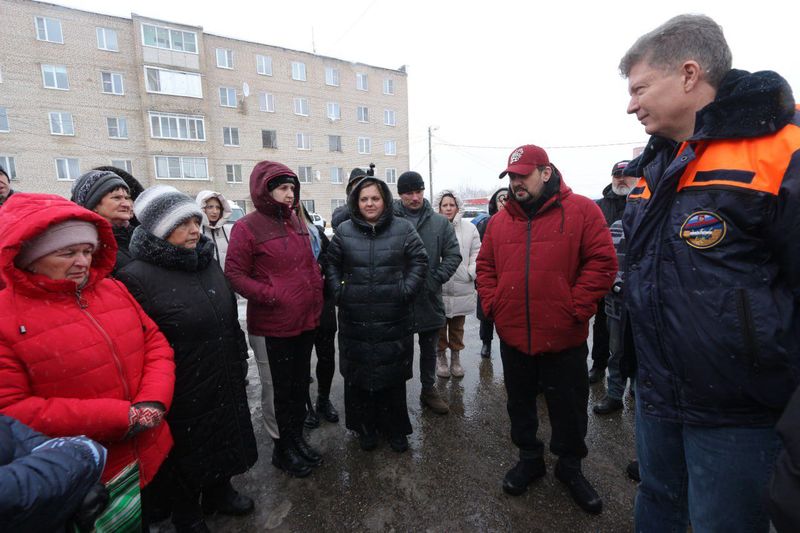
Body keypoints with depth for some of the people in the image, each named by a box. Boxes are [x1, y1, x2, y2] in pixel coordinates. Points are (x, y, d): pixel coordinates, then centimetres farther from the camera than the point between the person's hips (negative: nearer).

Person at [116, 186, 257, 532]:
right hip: (182, 398, -6)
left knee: (223, 443, 24)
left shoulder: (208, 263, 2)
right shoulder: (136, 278, -19)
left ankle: (220, 493, 51)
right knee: (188, 457, 17)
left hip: (225, 386, 6)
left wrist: (239, 364, 15)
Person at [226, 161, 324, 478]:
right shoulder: (247, 227, -11)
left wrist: (315, 295, 7)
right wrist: (272, 296, -20)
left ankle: (297, 438, 39)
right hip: (272, 327, -6)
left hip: (305, 322, 7)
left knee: (300, 384, 19)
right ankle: (283, 449, 31)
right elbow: (235, 274, -13)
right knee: (277, 390, 11)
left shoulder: (296, 223, 9)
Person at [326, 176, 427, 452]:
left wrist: (406, 290, -5)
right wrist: (338, 292, 3)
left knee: (393, 377, 9)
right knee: (357, 375, 10)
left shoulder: (403, 229, 0)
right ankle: (365, 428, 32)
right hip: (355, 320, 2)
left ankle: (396, 429, 30)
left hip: (394, 320, -1)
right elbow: (332, 265, 14)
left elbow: (419, 261, 4)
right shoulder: (344, 231, 4)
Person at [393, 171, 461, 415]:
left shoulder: (440, 222, 2)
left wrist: (437, 278, -8)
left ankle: (428, 389, 38)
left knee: (429, 349, 19)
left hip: (430, 298, 3)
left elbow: (453, 255, 3)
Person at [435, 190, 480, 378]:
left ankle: (455, 356, 35)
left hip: (461, 289, 2)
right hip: (437, 289, -2)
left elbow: (476, 254, 4)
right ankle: (440, 357, 32)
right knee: (439, 327, 13)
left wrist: (470, 273, -8)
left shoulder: (469, 228, 2)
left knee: (457, 327, 17)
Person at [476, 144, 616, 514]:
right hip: (513, 336, 4)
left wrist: (576, 309, -14)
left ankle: (570, 467, 40)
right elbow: (485, 267, 10)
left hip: (564, 338, -3)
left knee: (569, 409, 15)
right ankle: (529, 458, 42)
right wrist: (492, 305, 0)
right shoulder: (500, 220, 6)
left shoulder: (581, 211, -6)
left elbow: (602, 262, -10)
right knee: (520, 404, 19)